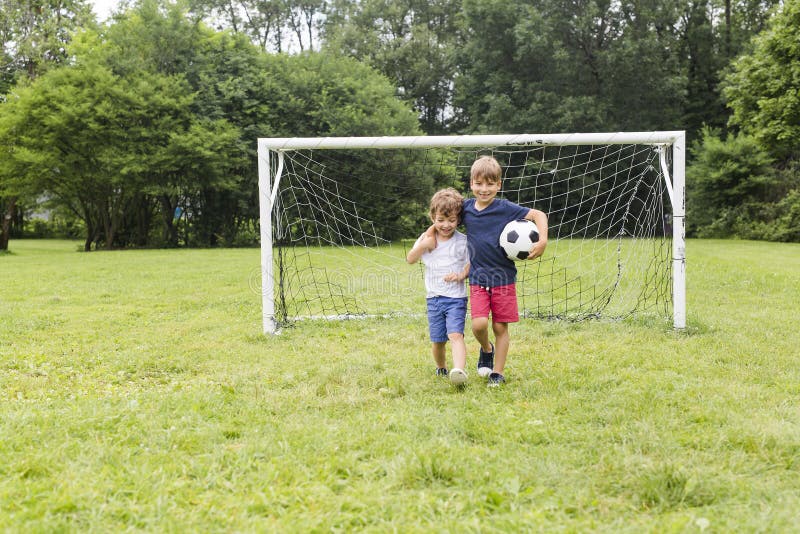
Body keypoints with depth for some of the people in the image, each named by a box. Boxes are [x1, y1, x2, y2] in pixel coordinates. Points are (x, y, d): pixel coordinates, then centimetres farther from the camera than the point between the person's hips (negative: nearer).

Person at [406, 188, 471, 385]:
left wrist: (462, 274, -17)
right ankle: (441, 368, 33)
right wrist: (423, 246, -17)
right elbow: (410, 259, 1)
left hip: (456, 297, -3)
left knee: (455, 334, -21)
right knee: (437, 340, 9)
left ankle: (459, 370, -36)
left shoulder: (463, 241, -1)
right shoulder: (426, 239, 6)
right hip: (433, 297, 3)